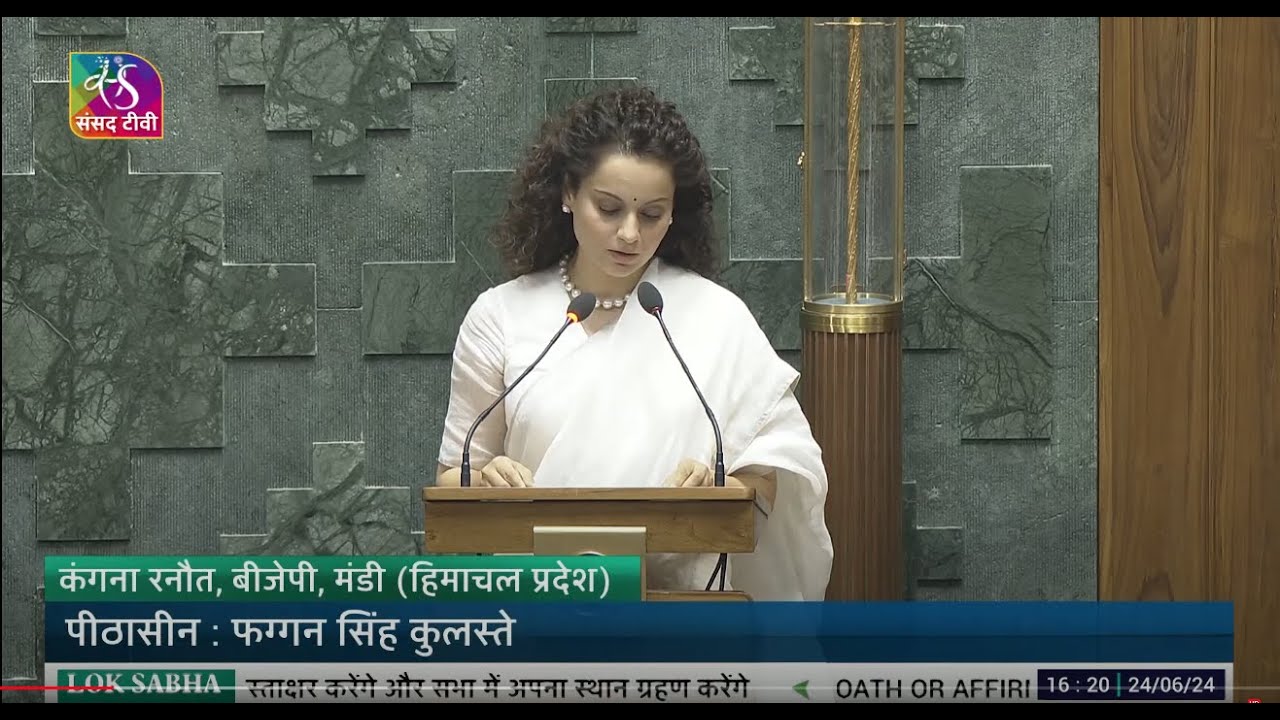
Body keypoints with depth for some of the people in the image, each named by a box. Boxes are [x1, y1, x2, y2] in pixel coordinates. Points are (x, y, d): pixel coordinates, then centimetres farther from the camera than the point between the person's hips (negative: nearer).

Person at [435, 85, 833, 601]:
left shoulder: (717, 317, 7)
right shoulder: (500, 317, 9)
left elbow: (782, 475, 8)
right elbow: (451, 478, 13)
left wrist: (717, 491, -13)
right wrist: (485, 481, -9)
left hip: (682, 592, -1)